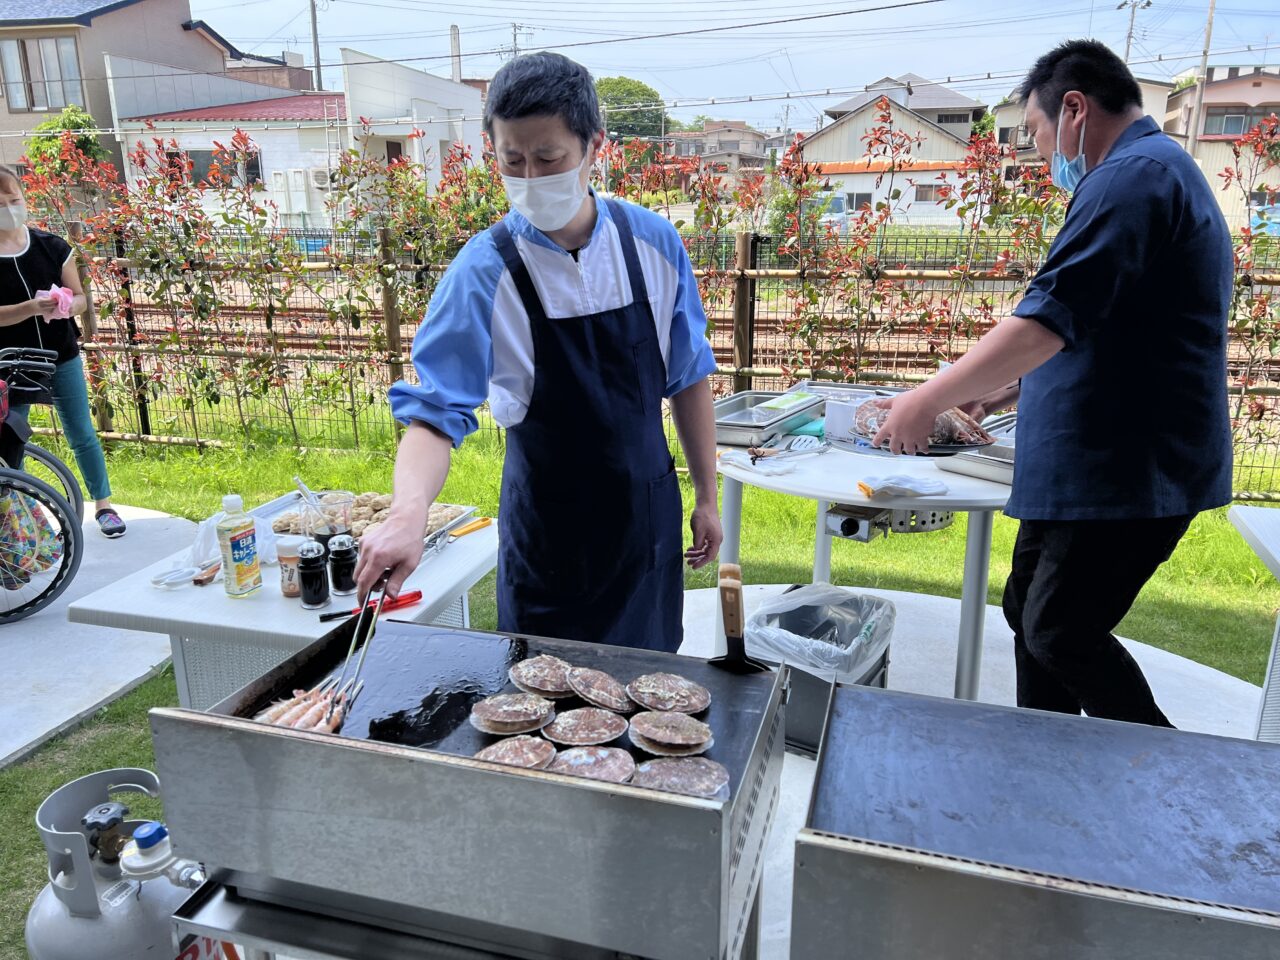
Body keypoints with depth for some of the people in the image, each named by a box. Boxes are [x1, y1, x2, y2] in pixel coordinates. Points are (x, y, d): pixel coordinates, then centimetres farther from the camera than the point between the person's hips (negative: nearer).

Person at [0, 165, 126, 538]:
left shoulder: (52, 246, -2)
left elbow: (80, 298, 2)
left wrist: (67, 306, -20)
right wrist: (32, 307, -32)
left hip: (61, 357, 1)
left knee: (81, 434, 7)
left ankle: (104, 506, 19)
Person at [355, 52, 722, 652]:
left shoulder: (653, 242, -7)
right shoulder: (485, 271, -15)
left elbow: (688, 377, 2)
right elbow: (436, 411, -17)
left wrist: (706, 497, 4)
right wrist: (408, 513, -35)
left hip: (649, 519, 3)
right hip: (547, 534, -2)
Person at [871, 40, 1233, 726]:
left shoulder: (1132, 176, -16)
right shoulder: (1158, 171, 20)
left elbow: (1049, 321, -26)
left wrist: (930, 399, -20)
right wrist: (999, 391, 22)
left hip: (1127, 469, -11)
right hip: (1090, 462, 11)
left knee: (1060, 637, -2)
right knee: (1030, 611, 16)